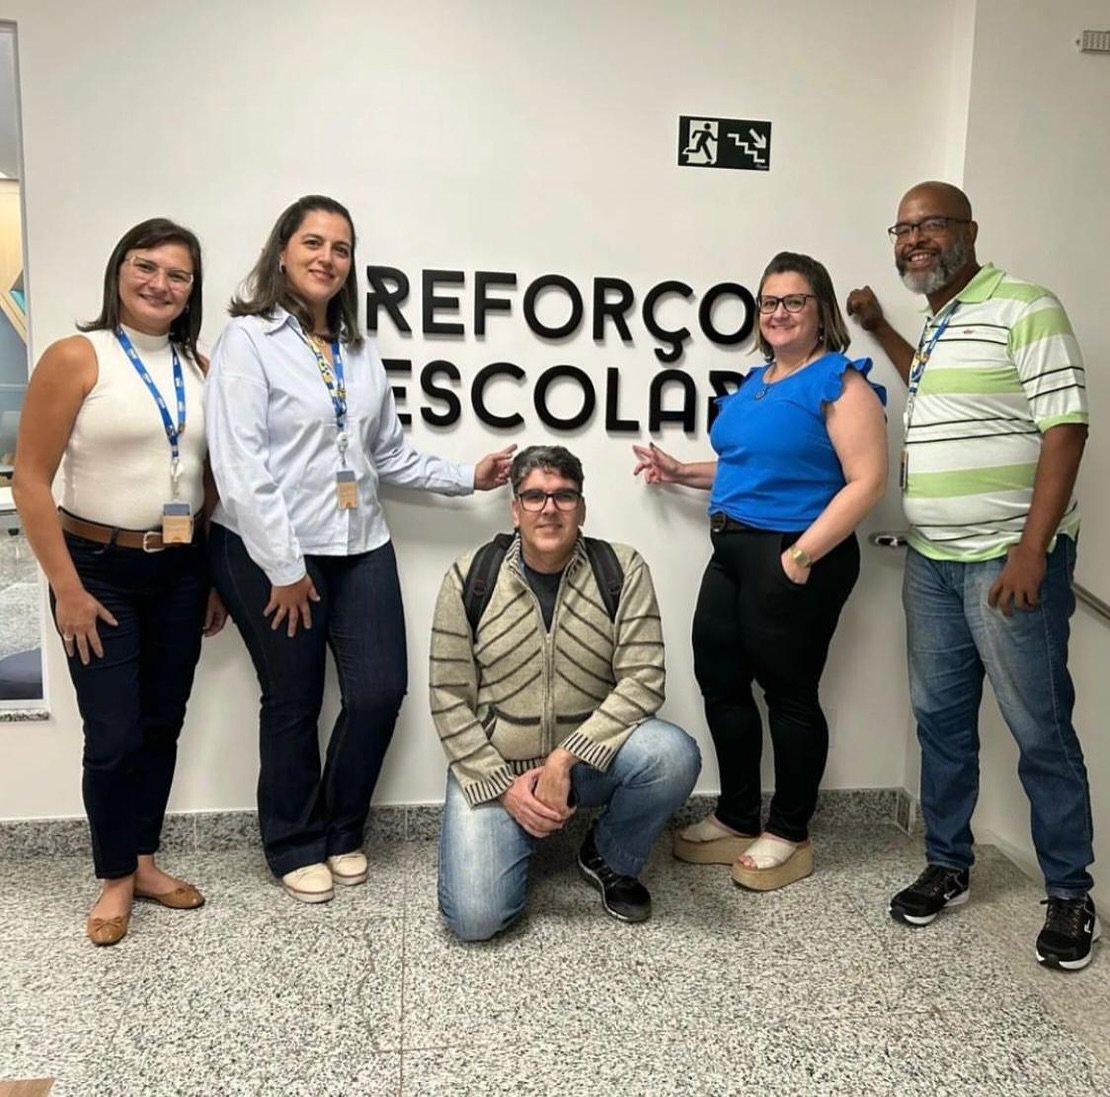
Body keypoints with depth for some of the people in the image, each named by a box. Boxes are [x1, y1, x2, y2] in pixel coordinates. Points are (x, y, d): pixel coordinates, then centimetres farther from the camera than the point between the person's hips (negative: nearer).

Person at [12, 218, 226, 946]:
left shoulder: (199, 369, 4)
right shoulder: (78, 357, -9)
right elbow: (31, 482, -10)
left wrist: (217, 578, 8)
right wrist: (67, 588, -12)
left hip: (181, 570, 4)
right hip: (101, 567, -4)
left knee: (163, 724, 12)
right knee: (115, 735, 0)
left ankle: (145, 860, 30)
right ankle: (115, 878, 22)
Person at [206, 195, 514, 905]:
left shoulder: (360, 353, 13)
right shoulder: (248, 340, -6)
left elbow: (389, 455, 15)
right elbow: (239, 465, -14)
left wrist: (469, 477, 7)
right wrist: (283, 567, -15)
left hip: (360, 548, 6)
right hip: (269, 554, -5)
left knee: (381, 692, 3)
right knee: (294, 704, 7)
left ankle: (342, 832, 27)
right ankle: (296, 847, 28)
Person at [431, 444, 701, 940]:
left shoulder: (623, 570, -9)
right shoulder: (470, 578, -9)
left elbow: (642, 679, -15)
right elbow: (449, 699, -6)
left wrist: (564, 760, -23)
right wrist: (503, 785, -13)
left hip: (588, 756, 1)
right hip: (494, 765, -1)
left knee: (674, 755, -29)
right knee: (475, 918, -17)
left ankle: (611, 858, 3)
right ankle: (513, 832, 18)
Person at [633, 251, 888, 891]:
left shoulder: (840, 382, -10)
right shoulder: (757, 380, 15)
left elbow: (867, 481, -17)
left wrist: (801, 556, -22)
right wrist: (680, 473, 15)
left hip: (795, 558, -9)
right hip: (733, 551, 9)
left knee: (789, 691, 2)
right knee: (719, 678, 11)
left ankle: (790, 837, 20)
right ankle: (738, 820, 27)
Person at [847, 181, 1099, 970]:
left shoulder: (1023, 308, -9)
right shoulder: (935, 324, 16)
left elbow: (1065, 428, -15)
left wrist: (1031, 549, -21)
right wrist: (880, 330, 28)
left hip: (1009, 560, -8)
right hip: (932, 560, 8)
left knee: (1040, 730, 2)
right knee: (940, 718, 13)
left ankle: (1071, 895, 18)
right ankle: (948, 865, 27)